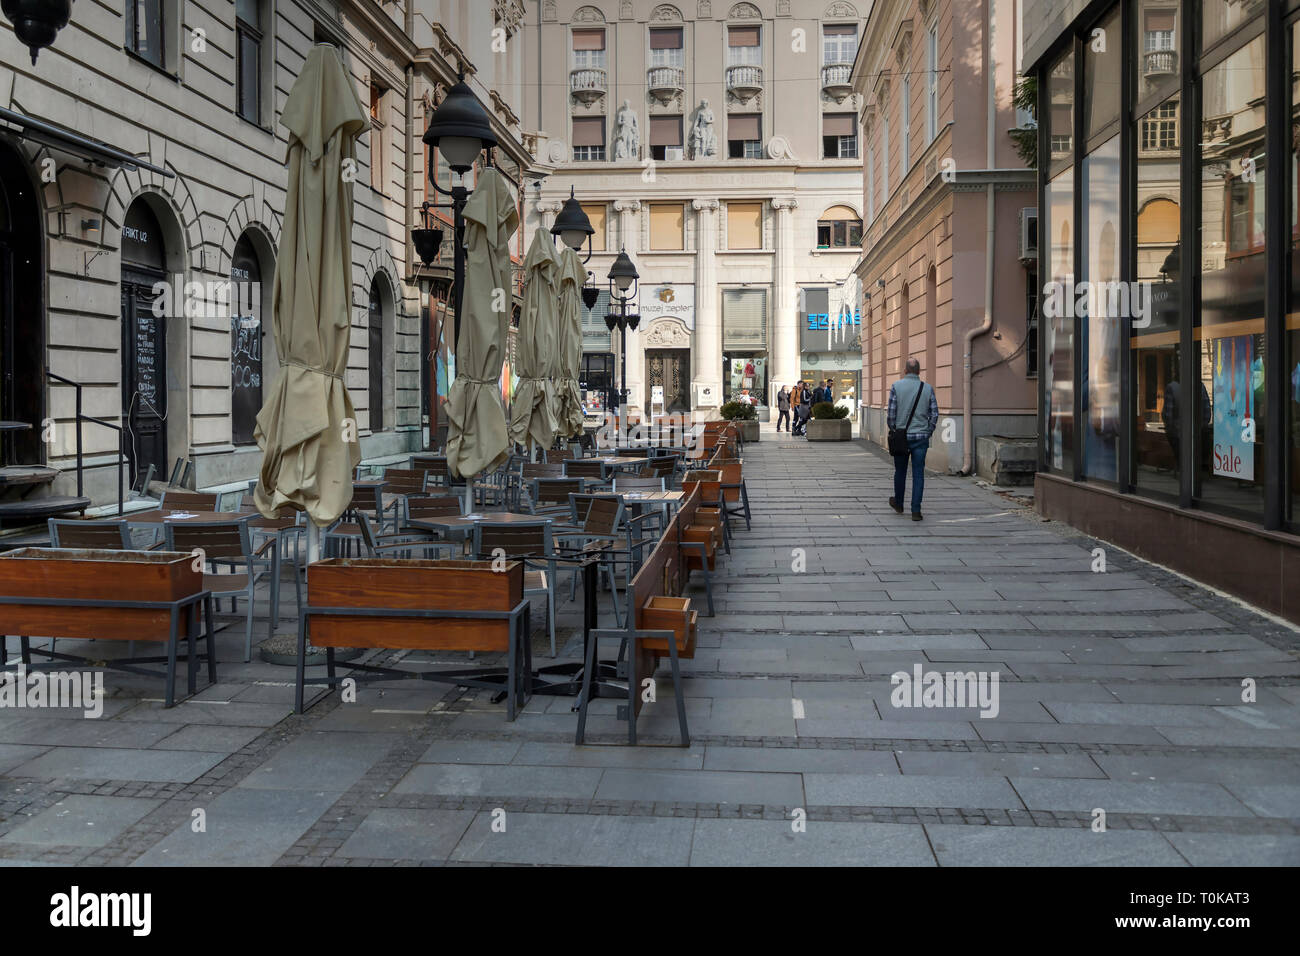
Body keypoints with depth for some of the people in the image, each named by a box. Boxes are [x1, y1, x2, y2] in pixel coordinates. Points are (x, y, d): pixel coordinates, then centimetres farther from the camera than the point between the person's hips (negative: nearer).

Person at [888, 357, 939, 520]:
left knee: (900, 471, 16)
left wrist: (893, 430, 8)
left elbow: (891, 412, -6)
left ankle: (898, 503, 33)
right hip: (921, 437, 0)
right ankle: (916, 511, -2)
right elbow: (934, 414, -1)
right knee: (918, 474, 2)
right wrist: (928, 432, 11)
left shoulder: (896, 386, -5)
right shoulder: (928, 388, -1)